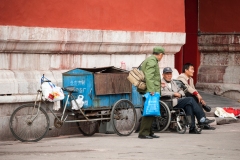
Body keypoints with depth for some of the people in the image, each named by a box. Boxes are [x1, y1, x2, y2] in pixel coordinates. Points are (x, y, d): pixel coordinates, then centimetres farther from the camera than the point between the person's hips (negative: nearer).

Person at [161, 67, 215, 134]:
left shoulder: (173, 82, 31)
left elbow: (180, 91, 29)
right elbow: (161, 93, -14)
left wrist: (180, 94, 5)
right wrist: (174, 93, -15)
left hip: (178, 100, 7)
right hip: (171, 103, -7)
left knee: (189, 105, -26)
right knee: (190, 99, -21)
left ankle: (192, 127, -31)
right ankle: (202, 119, -20)